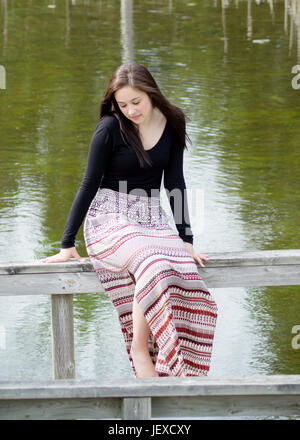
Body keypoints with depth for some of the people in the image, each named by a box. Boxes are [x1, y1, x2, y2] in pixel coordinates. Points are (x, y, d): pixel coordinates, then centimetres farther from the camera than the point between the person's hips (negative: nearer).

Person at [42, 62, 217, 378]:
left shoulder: (172, 122, 5)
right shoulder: (110, 128, -8)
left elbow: (175, 183, 9)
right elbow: (89, 185, -4)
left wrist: (187, 240, 6)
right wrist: (67, 245, -4)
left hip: (152, 218, 5)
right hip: (110, 219, -5)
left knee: (187, 287, -24)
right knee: (152, 264, -36)